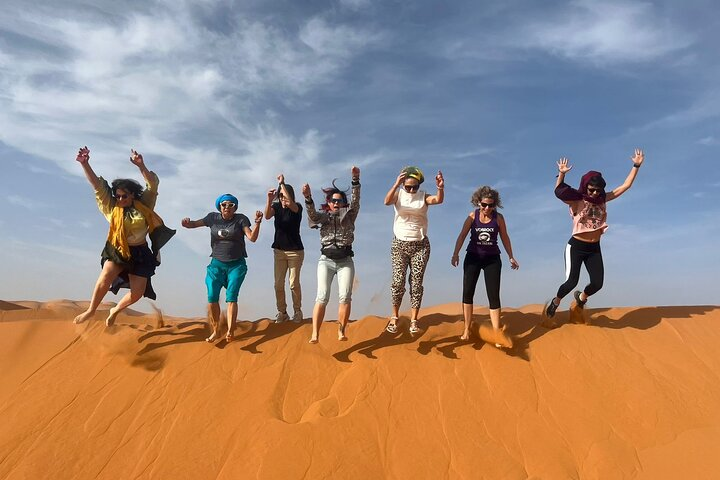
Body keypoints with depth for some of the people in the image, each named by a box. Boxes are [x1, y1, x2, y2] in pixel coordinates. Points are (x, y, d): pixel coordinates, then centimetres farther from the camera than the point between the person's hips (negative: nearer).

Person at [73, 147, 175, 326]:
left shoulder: (144, 205, -1)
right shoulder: (111, 206, 1)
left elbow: (153, 184, -12)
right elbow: (97, 184, -5)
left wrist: (141, 166, -25)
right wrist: (84, 163, -14)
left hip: (140, 253, 0)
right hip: (117, 251, 0)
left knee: (137, 292, -5)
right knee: (106, 275, -26)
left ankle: (116, 310, 25)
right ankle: (91, 310, -6)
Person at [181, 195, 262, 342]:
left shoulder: (241, 219, -3)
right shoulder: (213, 217, 5)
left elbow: (252, 238, -12)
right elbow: (195, 224, 10)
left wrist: (257, 223, -28)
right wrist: (187, 222, -13)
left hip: (236, 265, -2)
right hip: (216, 264, 3)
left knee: (231, 297, -11)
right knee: (212, 298, -2)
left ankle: (230, 332, -16)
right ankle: (215, 331, 14)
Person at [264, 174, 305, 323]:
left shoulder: (297, 207, -5)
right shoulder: (276, 206, 4)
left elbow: (291, 204, -30)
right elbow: (267, 216, -17)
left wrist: (282, 184, -27)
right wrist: (269, 199, -32)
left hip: (295, 251, -3)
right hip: (279, 250, 3)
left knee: (294, 284, -2)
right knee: (278, 284, 1)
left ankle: (297, 311, 12)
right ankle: (282, 312, 12)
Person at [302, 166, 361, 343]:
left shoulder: (349, 216, 10)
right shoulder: (324, 216, 10)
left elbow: (356, 201, -6)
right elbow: (312, 215, -11)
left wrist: (356, 180, -20)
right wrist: (308, 198, -29)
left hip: (345, 261, 1)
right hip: (326, 260, -1)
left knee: (345, 296, -12)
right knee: (322, 297, -13)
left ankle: (341, 331, -4)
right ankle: (315, 334, -18)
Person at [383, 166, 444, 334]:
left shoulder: (423, 196, 1)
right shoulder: (398, 194, 0)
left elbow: (438, 200, -19)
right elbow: (387, 201, -22)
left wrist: (440, 188, -40)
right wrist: (396, 185, -37)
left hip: (420, 245, 1)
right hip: (399, 244, -1)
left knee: (416, 283, 0)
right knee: (398, 281, -3)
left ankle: (414, 320, 5)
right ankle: (394, 317, 14)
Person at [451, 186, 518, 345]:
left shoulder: (498, 217, -4)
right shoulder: (473, 216, -6)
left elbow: (505, 238, 6)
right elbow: (462, 235, -12)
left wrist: (511, 257, 10)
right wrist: (455, 254, -24)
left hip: (492, 259, 0)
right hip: (473, 257, 0)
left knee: (494, 295, -4)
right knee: (467, 293, 0)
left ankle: (497, 333, -1)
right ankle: (467, 329, 12)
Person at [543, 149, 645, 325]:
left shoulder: (603, 199, 5)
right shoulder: (576, 200, -9)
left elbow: (625, 186, 8)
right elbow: (558, 192, -26)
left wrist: (636, 166, 3)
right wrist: (562, 174, -40)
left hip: (594, 249, 5)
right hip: (576, 246, -5)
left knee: (597, 283, -2)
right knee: (571, 281, -11)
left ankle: (580, 299, 31)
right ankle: (553, 304, 14)